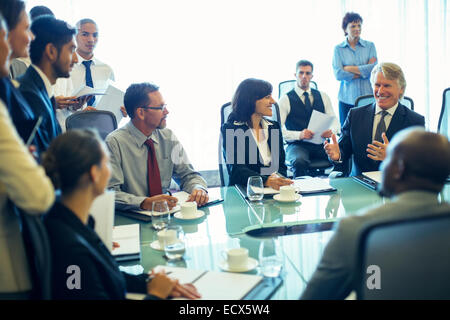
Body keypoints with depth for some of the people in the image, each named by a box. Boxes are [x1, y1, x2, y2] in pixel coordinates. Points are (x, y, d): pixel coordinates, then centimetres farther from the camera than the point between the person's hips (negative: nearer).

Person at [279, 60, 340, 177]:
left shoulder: (322, 96, 15)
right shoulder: (285, 100, 2)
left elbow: (334, 121, 13)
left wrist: (331, 131, -11)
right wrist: (299, 135, -22)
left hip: (321, 144, 4)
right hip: (297, 145, -3)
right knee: (300, 162, -38)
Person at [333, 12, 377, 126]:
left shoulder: (370, 46, 7)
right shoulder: (338, 49, 4)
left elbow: (374, 69, -6)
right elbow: (338, 74, -8)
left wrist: (349, 68, -5)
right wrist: (364, 71, -7)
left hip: (367, 97, 0)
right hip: (347, 99, 0)